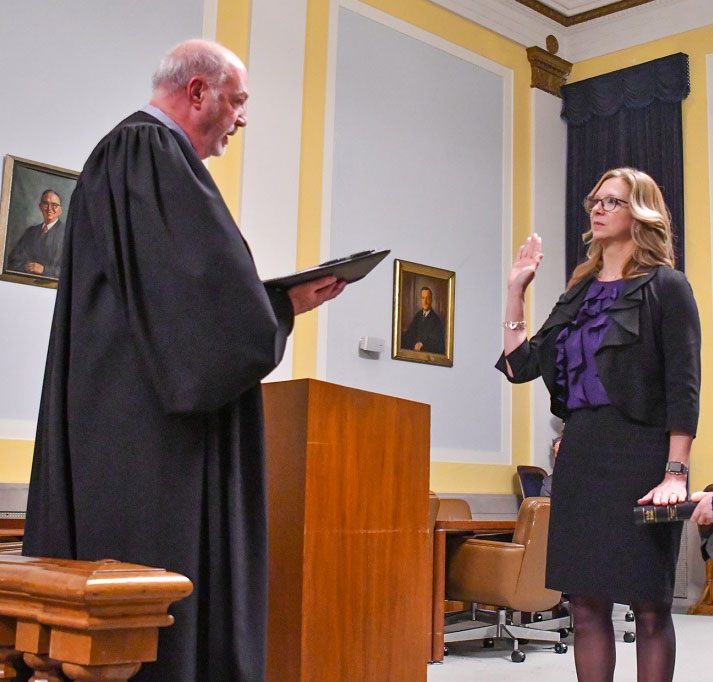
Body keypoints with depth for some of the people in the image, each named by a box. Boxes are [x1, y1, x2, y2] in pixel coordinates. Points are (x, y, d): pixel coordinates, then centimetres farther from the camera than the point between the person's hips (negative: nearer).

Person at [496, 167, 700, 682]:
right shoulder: (580, 292, 15)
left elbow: (684, 386, -8)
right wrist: (516, 291, 9)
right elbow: (520, 364, 13)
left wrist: (675, 473, -16)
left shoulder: (666, 286, -1)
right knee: (587, 605, 8)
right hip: (580, 456, 6)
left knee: (649, 605, 2)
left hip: (640, 455, -5)